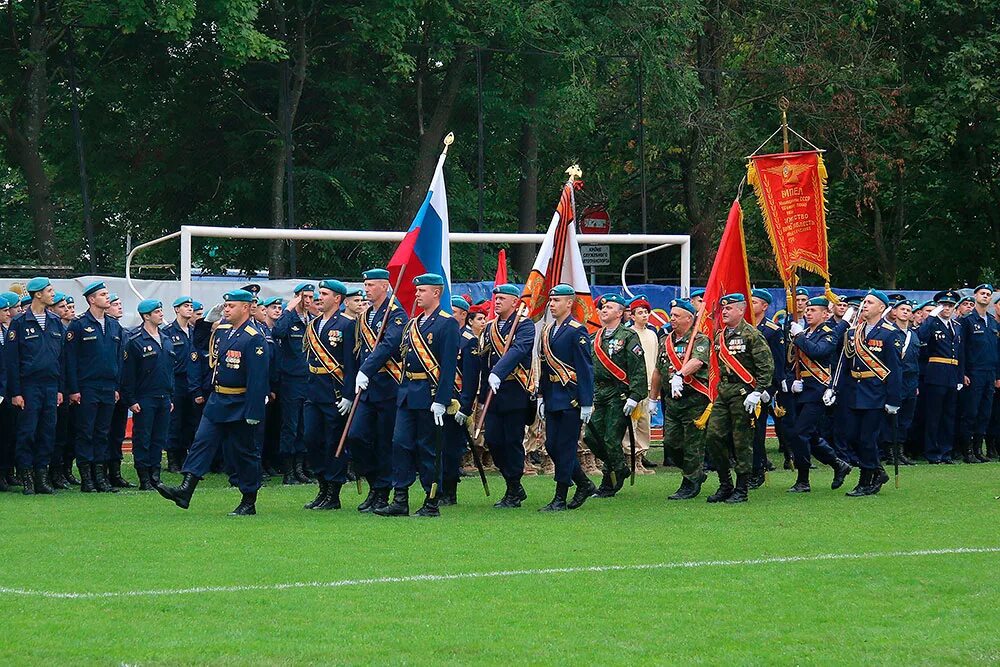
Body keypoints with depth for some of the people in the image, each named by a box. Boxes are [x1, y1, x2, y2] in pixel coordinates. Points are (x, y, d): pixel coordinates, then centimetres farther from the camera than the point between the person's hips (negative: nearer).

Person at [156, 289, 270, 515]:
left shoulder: (254, 339, -15)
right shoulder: (220, 331, 8)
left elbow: (258, 378, -18)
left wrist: (254, 412, -21)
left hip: (239, 407, -7)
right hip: (216, 402, 7)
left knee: (243, 452, 3)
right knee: (201, 443, -4)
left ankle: (249, 502, 12)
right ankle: (185, 491, -11)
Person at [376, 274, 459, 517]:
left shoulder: (447, 324, -8)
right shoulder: (412, 324, 16)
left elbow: (448, 366, -14)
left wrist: (441, 401, -19)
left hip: (429, 395, -7)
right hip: (407, 394, 7)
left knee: (429, 449, -1)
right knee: (401, 443, 1)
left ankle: (432, 504, 6)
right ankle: (400, 500, 3)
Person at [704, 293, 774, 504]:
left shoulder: (751, 334, -8)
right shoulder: (720, 337, 14)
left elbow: (766, 367, -11)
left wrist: (756, 392, -17)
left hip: (743, 393, -7)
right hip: (723, 392, 7)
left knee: (742, 442, -2)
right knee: (713, 436, 1)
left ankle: (742, 490, 5)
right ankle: (725, 486, 12)